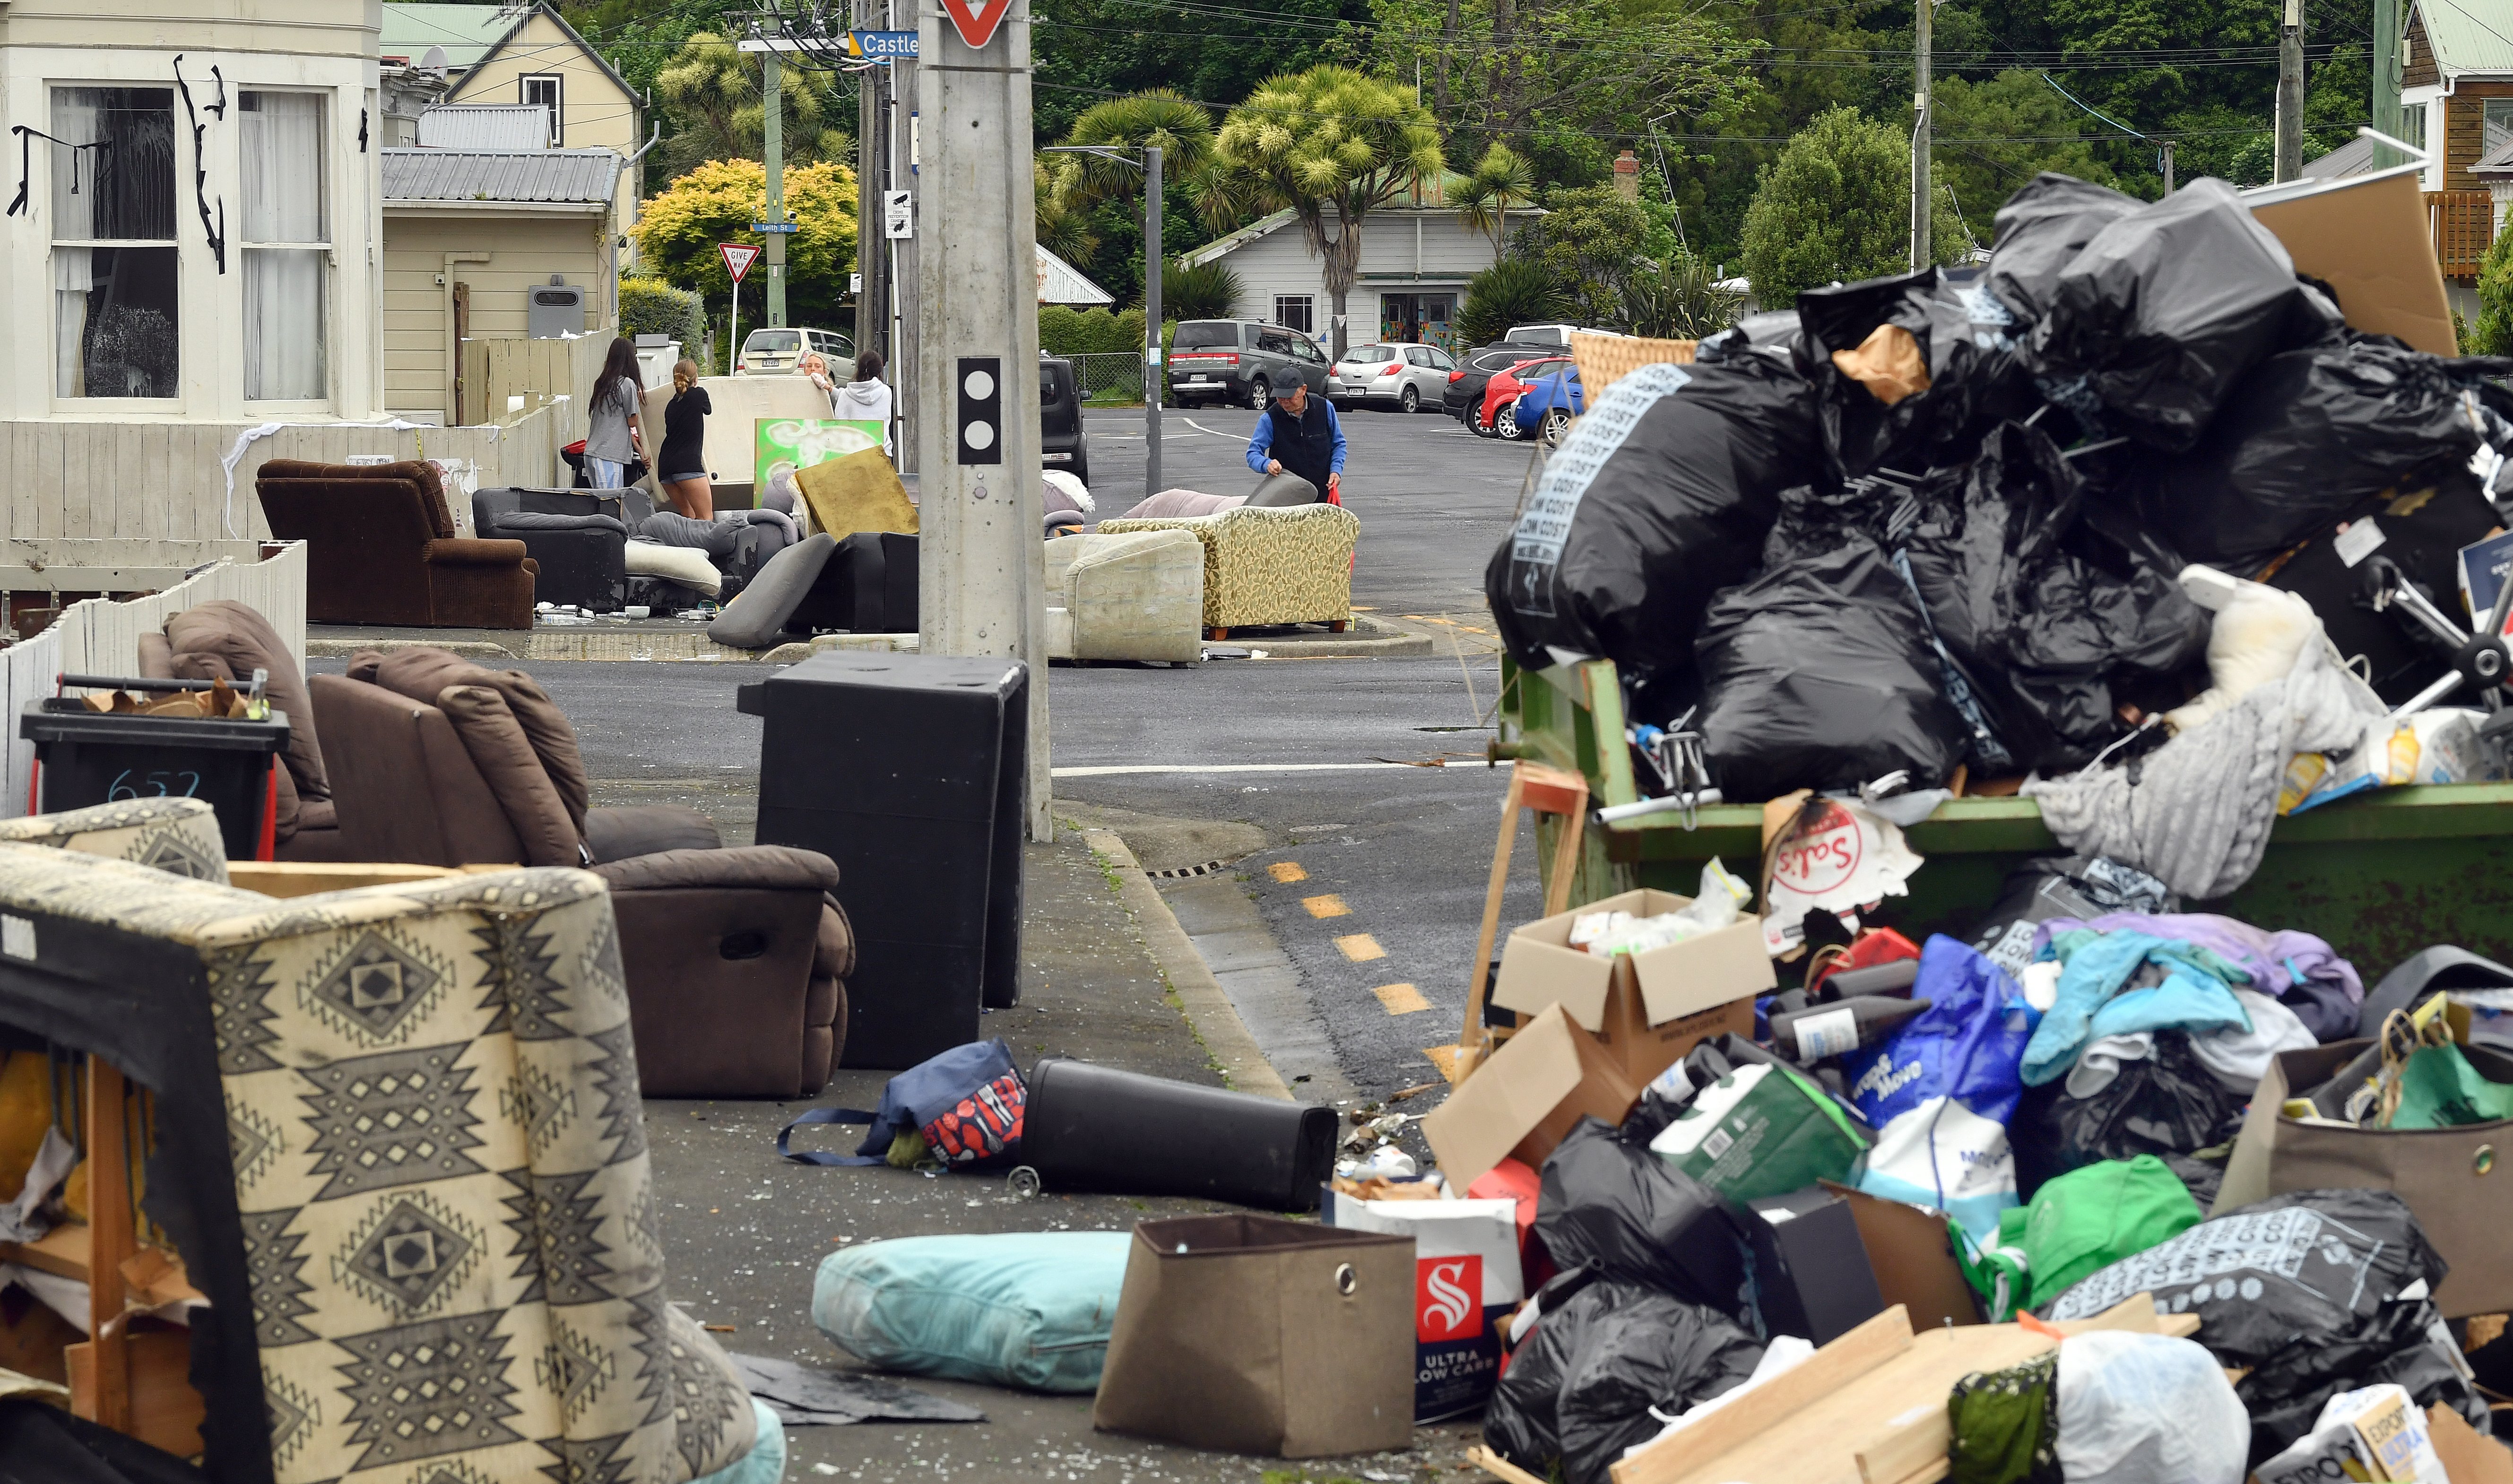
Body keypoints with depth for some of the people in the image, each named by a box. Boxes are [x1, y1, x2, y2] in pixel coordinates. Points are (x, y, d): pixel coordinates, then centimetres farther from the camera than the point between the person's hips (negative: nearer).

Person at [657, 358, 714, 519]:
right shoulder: (698, 394, 2)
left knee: (689, 516, 14)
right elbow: (708, 410, 24)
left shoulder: (671, 405, 17)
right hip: (688, 463, -7)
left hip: (665, 465, 7)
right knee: (706, 518, -9)